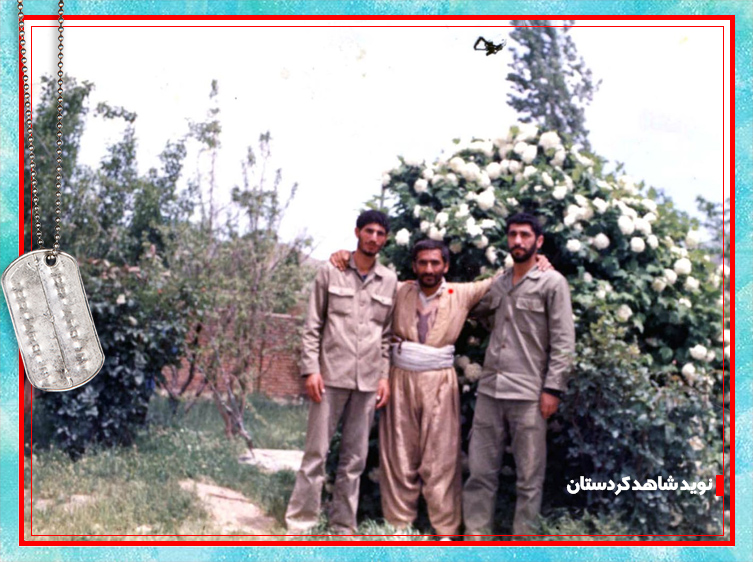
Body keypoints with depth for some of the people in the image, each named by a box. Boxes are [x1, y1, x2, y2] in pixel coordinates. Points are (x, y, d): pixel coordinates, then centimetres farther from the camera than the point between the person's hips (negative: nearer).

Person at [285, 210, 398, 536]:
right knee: (316, 451, -1)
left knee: (355, 457, 7)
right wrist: (311, 369, -6)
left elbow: (388, 333, 13)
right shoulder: (330, 273, 4)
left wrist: (385, 376, 6)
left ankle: (343, 526, 17)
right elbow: (312, 325, 3)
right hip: (331, 375, -2)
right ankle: (299, 521, 9)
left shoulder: (389, 281, 10)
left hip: (368, 381, 3)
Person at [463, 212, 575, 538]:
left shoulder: (552, 283, -1)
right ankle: (475, 534, 16)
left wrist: (553, 389, -12)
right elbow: (473, 308, 32)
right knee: (480, 471, 7)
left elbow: (563, 342, -6)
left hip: (528, 394, -5)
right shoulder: (499, 284, 15)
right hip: (490, 390, 5)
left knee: (529, 477, 1)